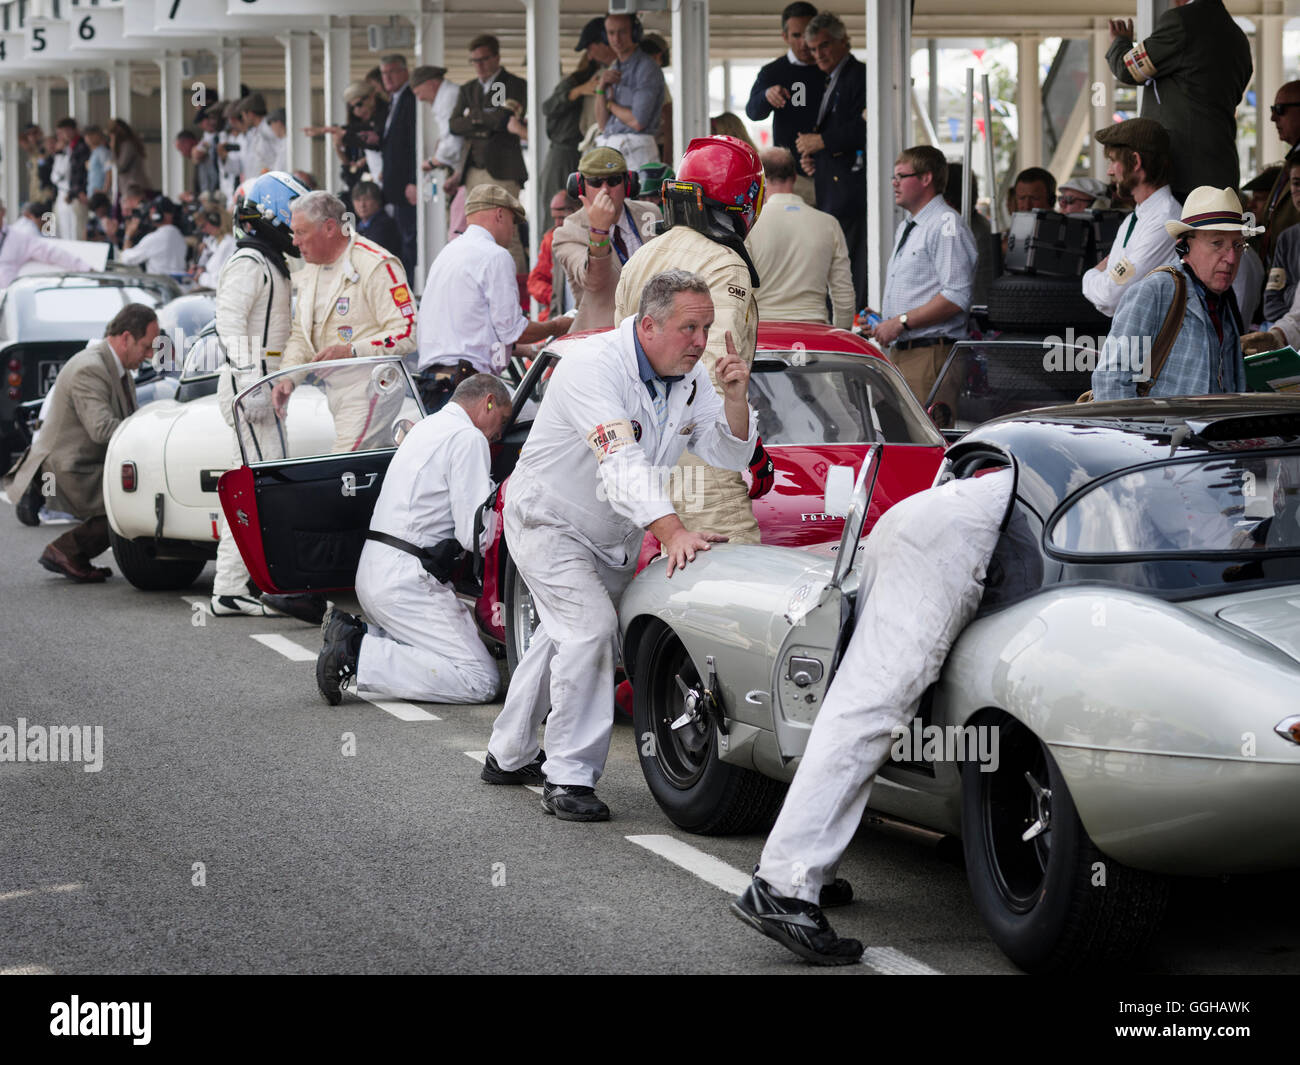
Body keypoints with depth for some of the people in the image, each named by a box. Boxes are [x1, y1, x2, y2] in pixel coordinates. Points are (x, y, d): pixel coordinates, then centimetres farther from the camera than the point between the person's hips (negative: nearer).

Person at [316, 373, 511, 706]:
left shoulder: (427, 427, 21)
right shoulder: (468, 437, -9)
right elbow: (474, 535, -13)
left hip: (372, 572, 10)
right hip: (406, 580, -10)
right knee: (481, 681, -14)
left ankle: (351, 632, 4)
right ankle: (358, 656, -17)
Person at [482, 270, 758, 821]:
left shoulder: (688, 376, -7)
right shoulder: (595, 365, -30)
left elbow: (731, 454, -7)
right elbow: (622, 465, -41)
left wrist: (735, 397, -26)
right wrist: (672, 532, -53)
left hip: (614, 536, 8)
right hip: (548, 521, -8)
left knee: (564, 637, 19)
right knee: (590, 627, -22)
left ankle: (510, 756, 37)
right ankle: (569, 778, -16)